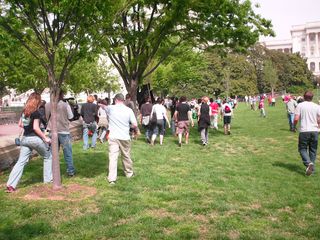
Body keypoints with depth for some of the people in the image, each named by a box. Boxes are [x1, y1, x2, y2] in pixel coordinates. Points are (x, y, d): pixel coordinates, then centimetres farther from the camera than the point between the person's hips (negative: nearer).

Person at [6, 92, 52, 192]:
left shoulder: (24, 111, 9)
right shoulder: (36, 112, -13)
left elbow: (20, 124, 16)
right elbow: (36, 128, -18)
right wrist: (45, 138, -13)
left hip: (25, 138, 6)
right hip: (35, 138, -6)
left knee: (21, 161, 6)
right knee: (48, 157, 15)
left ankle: (10, 184, -1)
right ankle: (48, 179, 20)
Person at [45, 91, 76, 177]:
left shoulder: (48, 105, -4)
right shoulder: (66, 105, -12)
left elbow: (46, 117, 5)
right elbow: (70, 117, -1)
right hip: (64, 131, -3)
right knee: (67, 152, 8)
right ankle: (70, 171, 13)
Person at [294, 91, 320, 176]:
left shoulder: (300, 105, -3)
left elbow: (296, 119, -10)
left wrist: (294, 126, 9)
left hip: (304, 131, -3)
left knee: (302, 149, 7)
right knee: (313, 150, 14)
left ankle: (308, 163, -17)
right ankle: (312, 168, 17)